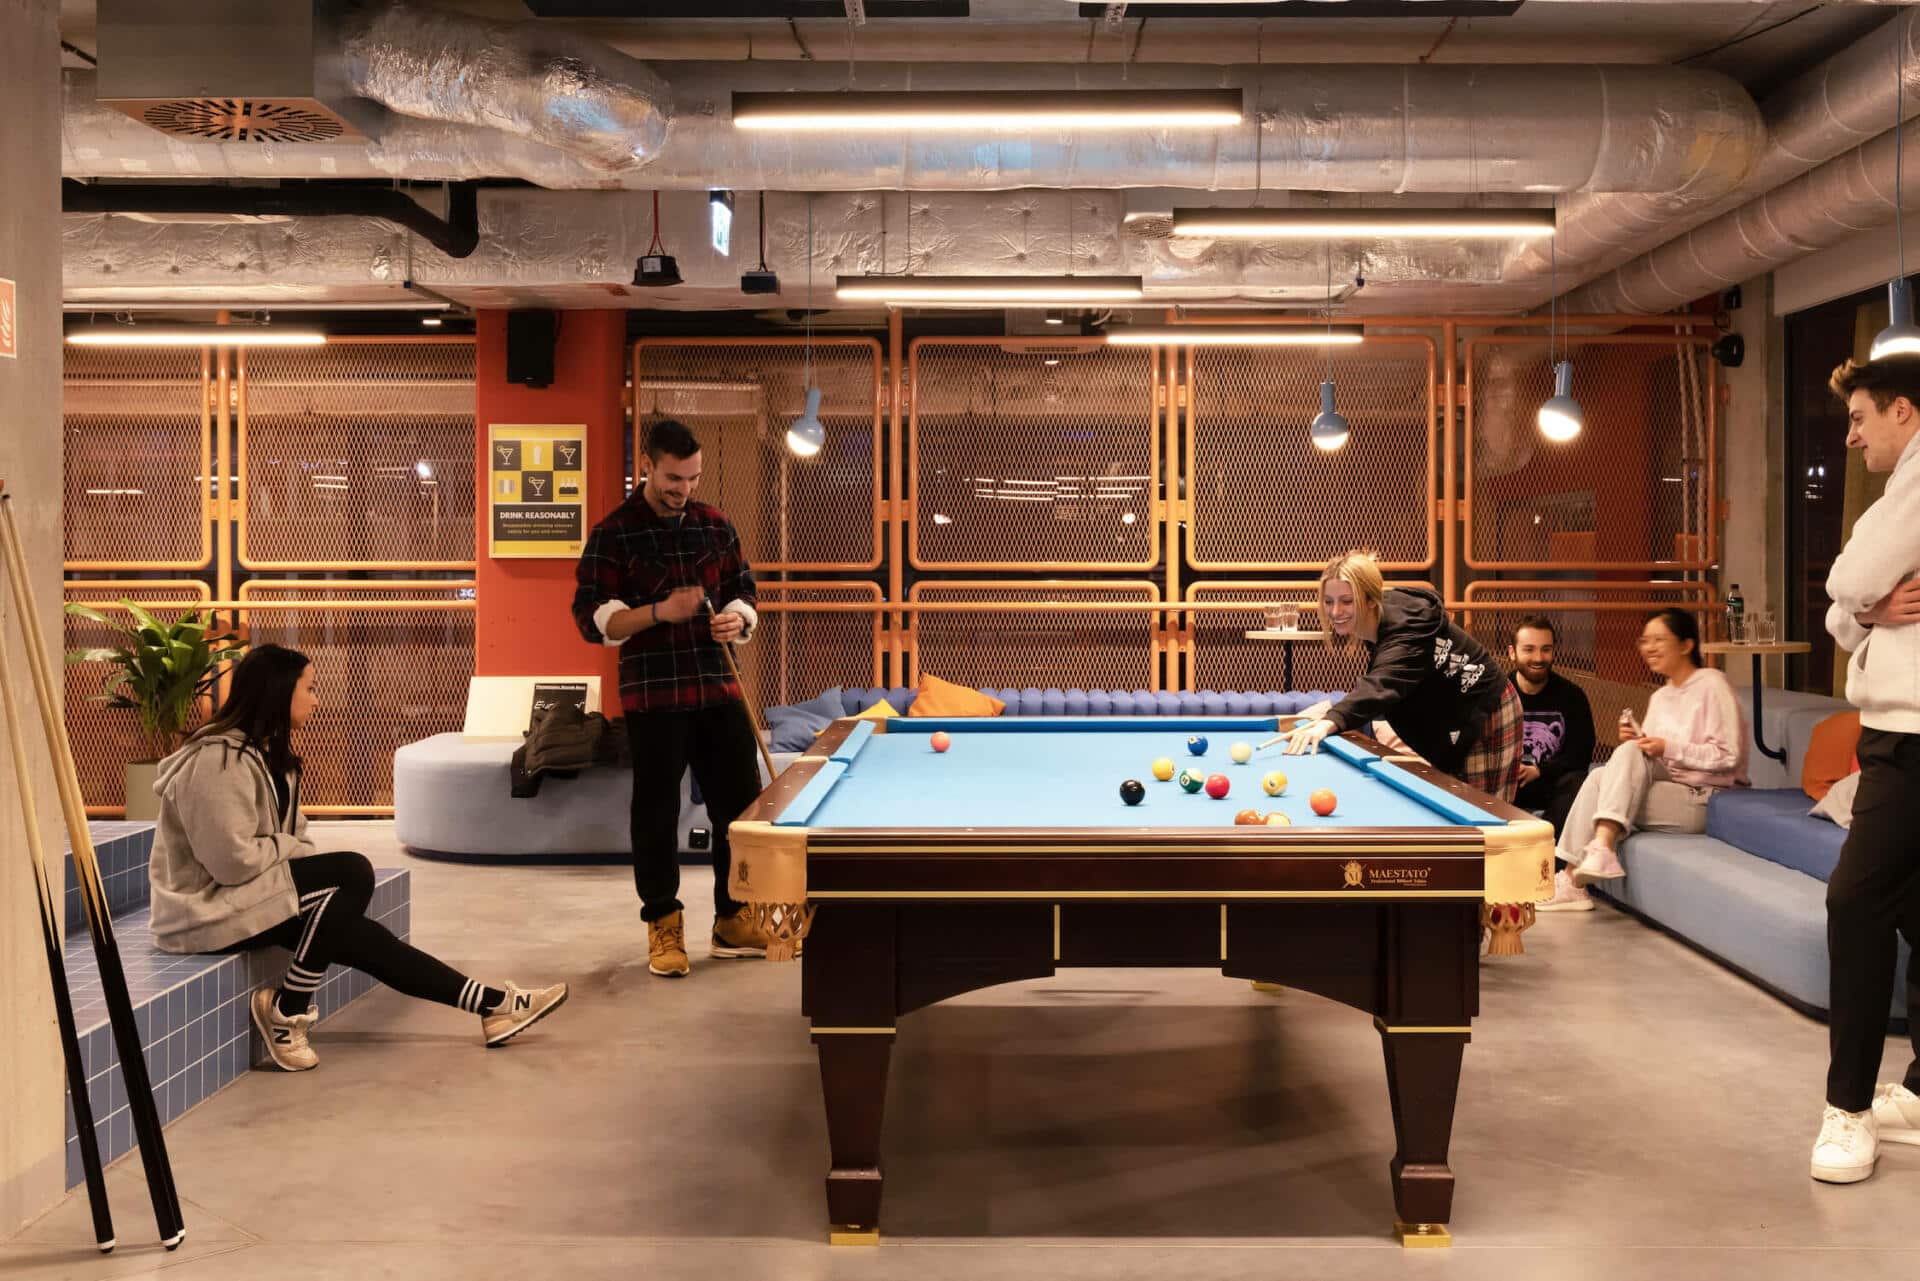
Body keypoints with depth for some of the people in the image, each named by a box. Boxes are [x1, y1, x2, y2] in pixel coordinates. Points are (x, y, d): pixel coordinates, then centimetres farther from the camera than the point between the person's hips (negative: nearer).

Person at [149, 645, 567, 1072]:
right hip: (210, 908, -9)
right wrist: (295, 851, -9)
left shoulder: (267, 752, 11)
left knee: (357, 935, -6)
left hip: (245, 895, 9)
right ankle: (285, 1015, -15)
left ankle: (493, 1004, -5)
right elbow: (232, 861, -25)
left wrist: (307, 862, -6)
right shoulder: (218, 760, -21)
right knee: (352, 872, -22)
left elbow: (290, 835, 14)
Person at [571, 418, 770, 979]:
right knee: (657, 810, 2)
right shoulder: (613, 534, -4)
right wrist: (660, 612, -20)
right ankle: (664, 926, 15)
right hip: (652, 695, -4)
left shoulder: (716, 525, 9)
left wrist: (737, 619, -7)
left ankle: (733, 921, 18)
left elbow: (742, 591, 17)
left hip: (717, 688, 4)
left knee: (741, 802, 5)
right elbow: (593, 620, -7)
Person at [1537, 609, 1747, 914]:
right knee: (1600, 776, -17)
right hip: (1670, 790, 7)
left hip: (1704, 800, -7)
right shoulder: (1660, 697, 19)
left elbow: (1729, 756, -15)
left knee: (1630, 753, -26)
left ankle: (1602, 848, -37)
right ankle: (1571, 879, -23)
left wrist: (1668, 748, -20)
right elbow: (1646, 763, 16)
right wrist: (1634, 741, -5)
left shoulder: (1712, 685, -5)